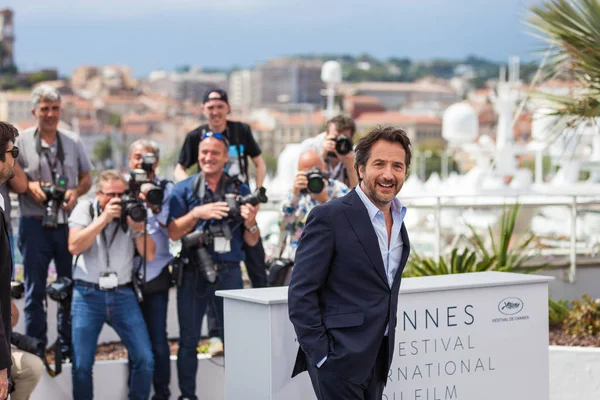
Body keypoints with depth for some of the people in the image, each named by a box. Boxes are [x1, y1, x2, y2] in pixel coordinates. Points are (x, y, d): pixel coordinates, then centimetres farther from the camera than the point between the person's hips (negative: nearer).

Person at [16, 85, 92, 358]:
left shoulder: (73, 142, 9)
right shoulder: (21, 142, 0)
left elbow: (86, 179, 13)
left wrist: (76, 192, -8)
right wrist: (29, 187, -15)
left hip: (68, 222, 3)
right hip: (35, 225, -2)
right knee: (35, 289, 4)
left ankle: (68, 346, 20)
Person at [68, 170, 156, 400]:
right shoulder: (84, 210, 2)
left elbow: (149, 255, 0)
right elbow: (74, 247, -14)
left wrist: (138, 226, -14)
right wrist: (104, 218, -17)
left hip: (123, 295, 2)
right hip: (88, 295, -2)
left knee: (145, 359, -4)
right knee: (82, 365, -4)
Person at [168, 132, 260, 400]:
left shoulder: (240, 190, 7)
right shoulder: (183, 189, 4)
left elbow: (252, 242, 8)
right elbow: (173, 233, -5)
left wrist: (250, 223, -13)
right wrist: (197, 213, -19)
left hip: (229, 274, 0)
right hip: (193, 274, 0)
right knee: (188, 340, 6)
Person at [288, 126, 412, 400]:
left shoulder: (398, 219, 10)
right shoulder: (329, 217, -13)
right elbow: (300, 294, -13)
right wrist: (321, 355, -16)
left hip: (378, 358, 7)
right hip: (340, 359, -7)